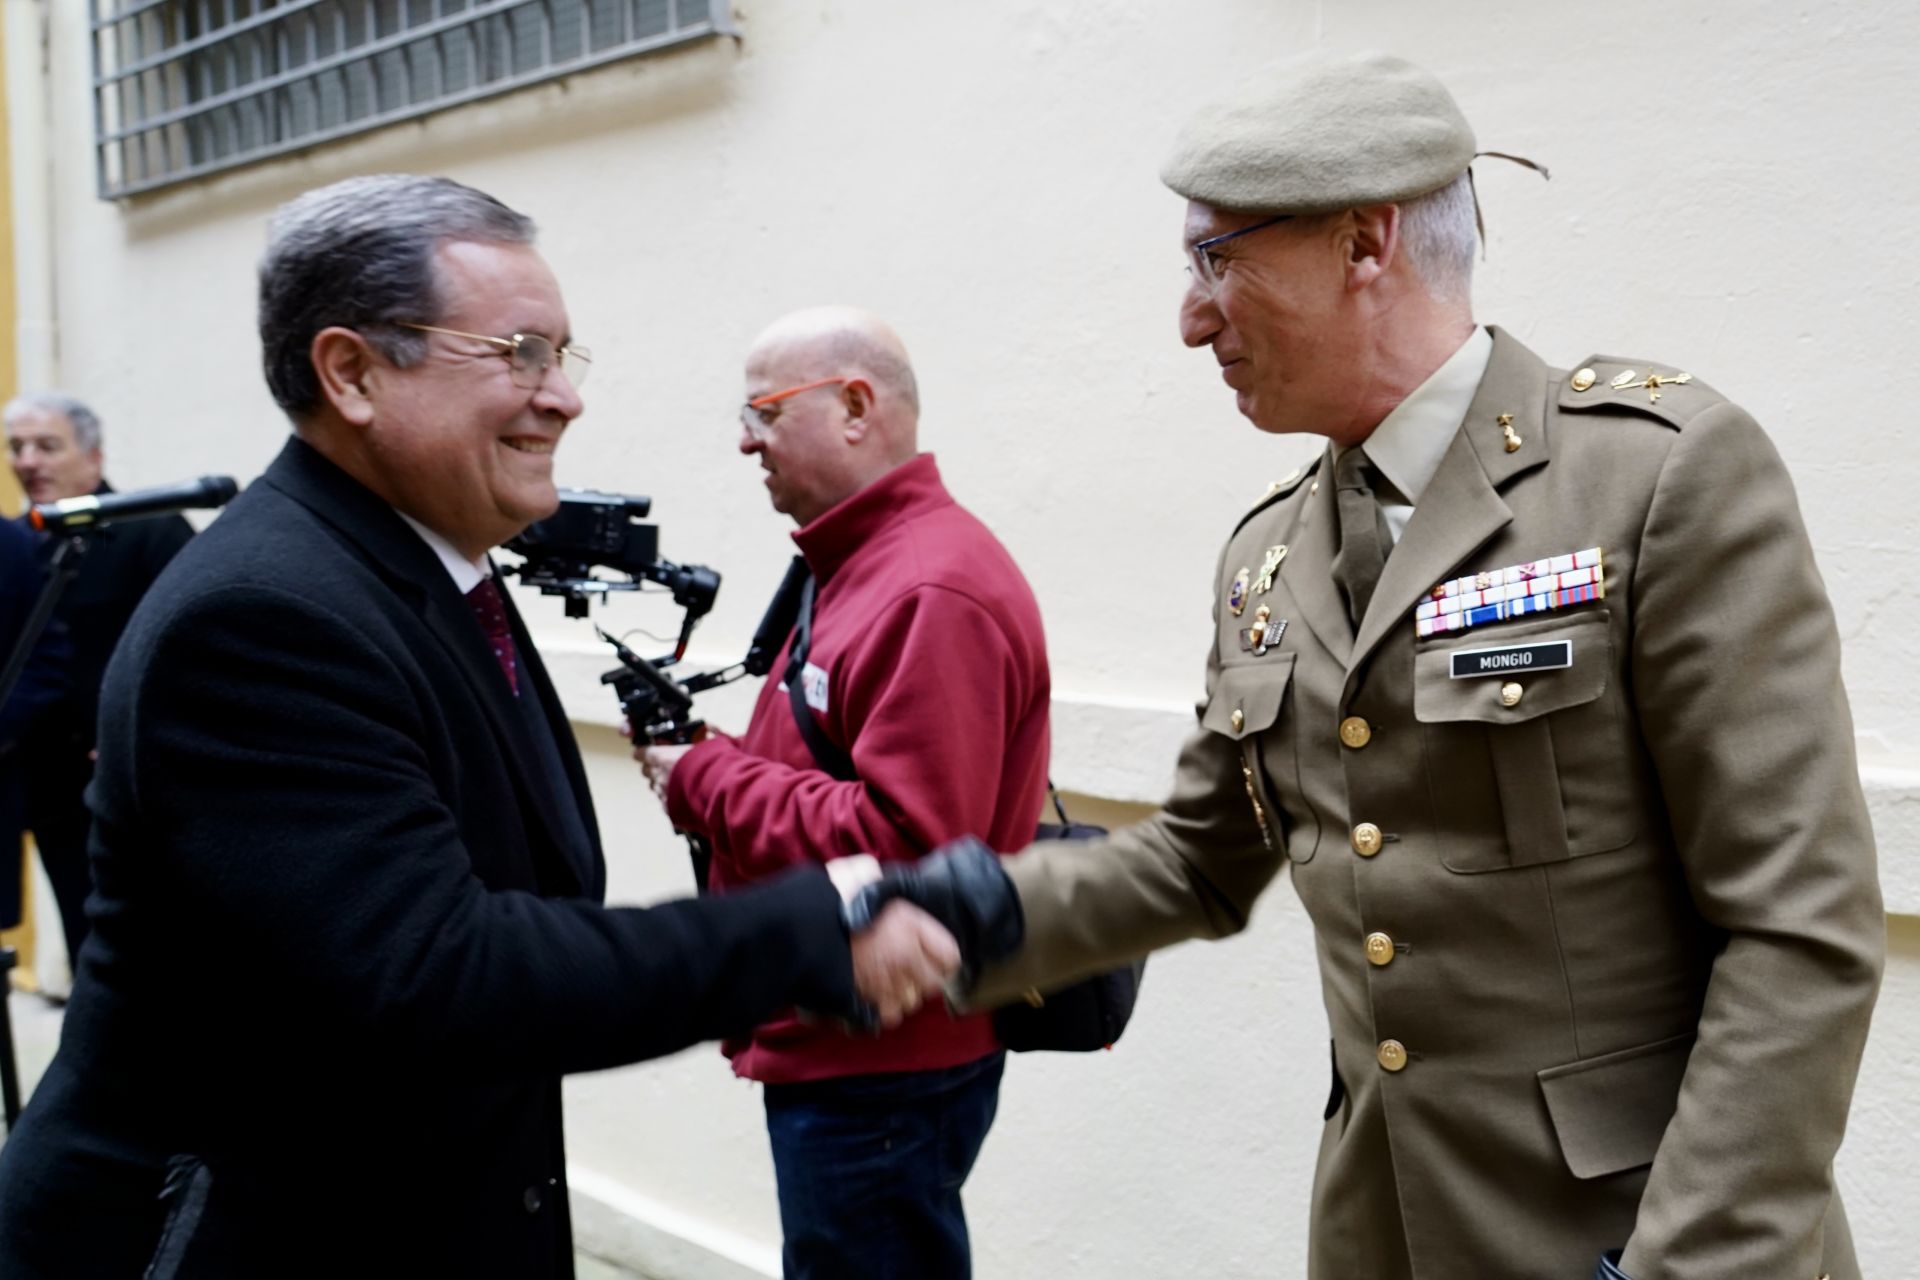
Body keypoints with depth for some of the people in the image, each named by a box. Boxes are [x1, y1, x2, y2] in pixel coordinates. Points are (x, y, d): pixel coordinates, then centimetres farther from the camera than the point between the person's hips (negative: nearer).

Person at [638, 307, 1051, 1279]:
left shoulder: (934, 593, -20)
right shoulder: (859, 563, 12)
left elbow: (904, 848, -27)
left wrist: (706, 784, -16)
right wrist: (704, 763, 0)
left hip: (883, 1076, -10)